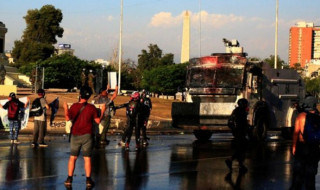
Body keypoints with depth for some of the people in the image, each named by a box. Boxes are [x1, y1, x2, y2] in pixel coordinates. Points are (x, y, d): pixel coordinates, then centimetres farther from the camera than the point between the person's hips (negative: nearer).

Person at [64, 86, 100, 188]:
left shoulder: (74, 106, -7)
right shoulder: (91, 107, -8)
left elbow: (68, 118, 1)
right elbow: (97, 121, -5)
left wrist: (66, 109, 16)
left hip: (75, 135, 1)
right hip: (87, 135, -1)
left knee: (72, 157, 10)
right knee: (87, 158, 4)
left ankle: (69, 179, 10)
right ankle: (88, 180, 3)